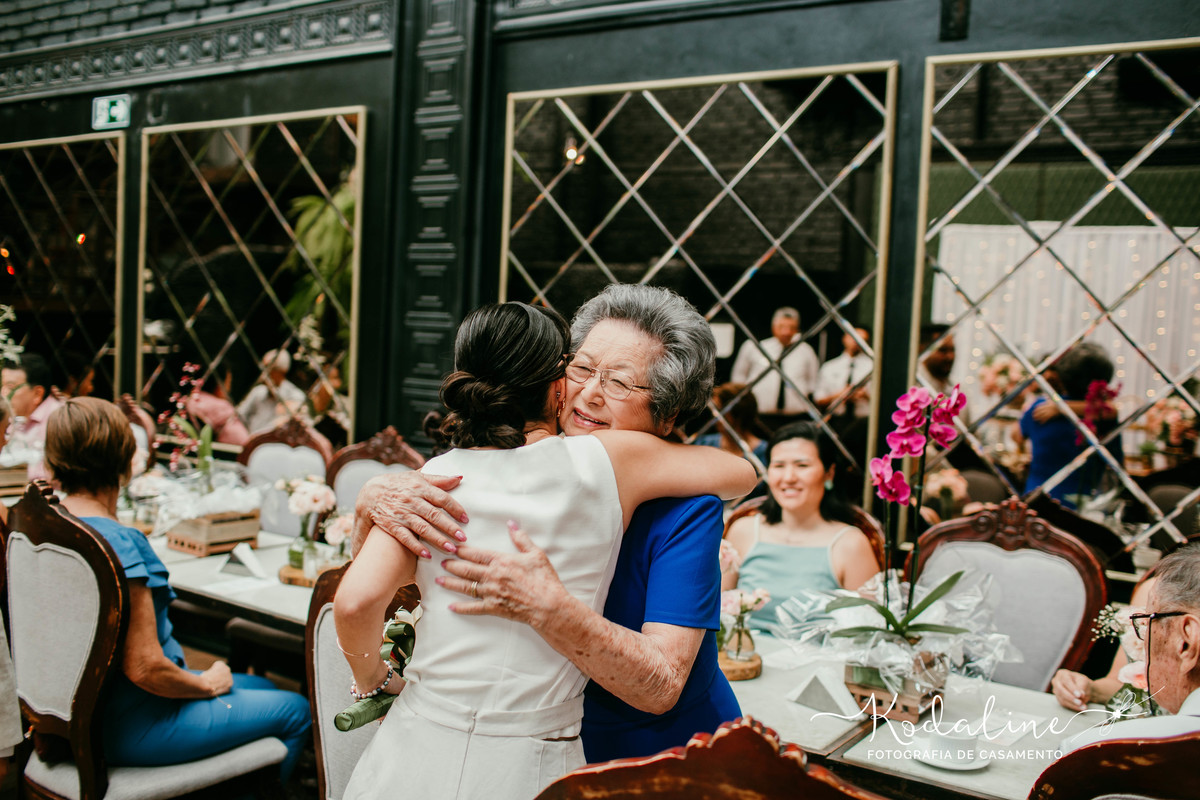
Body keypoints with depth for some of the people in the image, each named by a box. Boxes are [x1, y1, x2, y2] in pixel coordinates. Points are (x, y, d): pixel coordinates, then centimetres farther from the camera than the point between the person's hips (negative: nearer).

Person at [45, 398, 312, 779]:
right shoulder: (118, 543, -29)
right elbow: (145, 668, -27)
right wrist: (208, 684, -10)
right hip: (132, 727, -10)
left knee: (261, 687, 24)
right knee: (297, 711, 5)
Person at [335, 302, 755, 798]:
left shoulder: (435, 478, -3)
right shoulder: (607, 460, -5)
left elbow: (356, 600, -12)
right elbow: (741, 473, 7)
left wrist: (374, 680, 8)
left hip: (416, 756, 1)